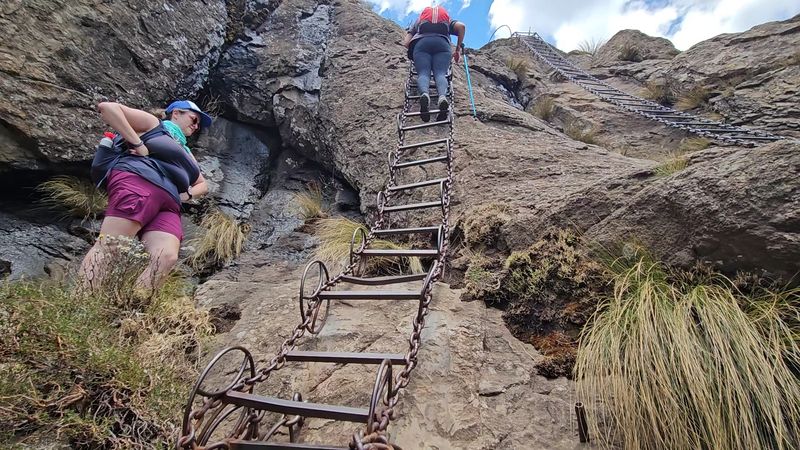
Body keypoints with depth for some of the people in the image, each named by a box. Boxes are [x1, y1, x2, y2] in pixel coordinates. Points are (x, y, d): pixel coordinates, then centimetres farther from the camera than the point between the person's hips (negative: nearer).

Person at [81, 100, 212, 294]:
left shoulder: (185, 152, 38)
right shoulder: (154, 124, 20)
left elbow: (202, 184, 44)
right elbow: (107, 107, 8)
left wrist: (187, 194, 20)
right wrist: (138, 144, -2)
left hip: (167, 206, 6)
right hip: (138, 183, -6)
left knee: (167, 257, -22)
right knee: (108, 245, -22)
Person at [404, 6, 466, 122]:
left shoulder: (418, 21, 37)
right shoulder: (447, 21, 38)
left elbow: (407, 43, 21)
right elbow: (461, 26, 15)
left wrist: (414, 53, 39)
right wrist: (458, 49, 21)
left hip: (421, 43, 0)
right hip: (442, 43, 0)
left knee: (423, 74, -12)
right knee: (440, 74, -11)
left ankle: (424, 94, -47)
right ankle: (442, 96, -45)